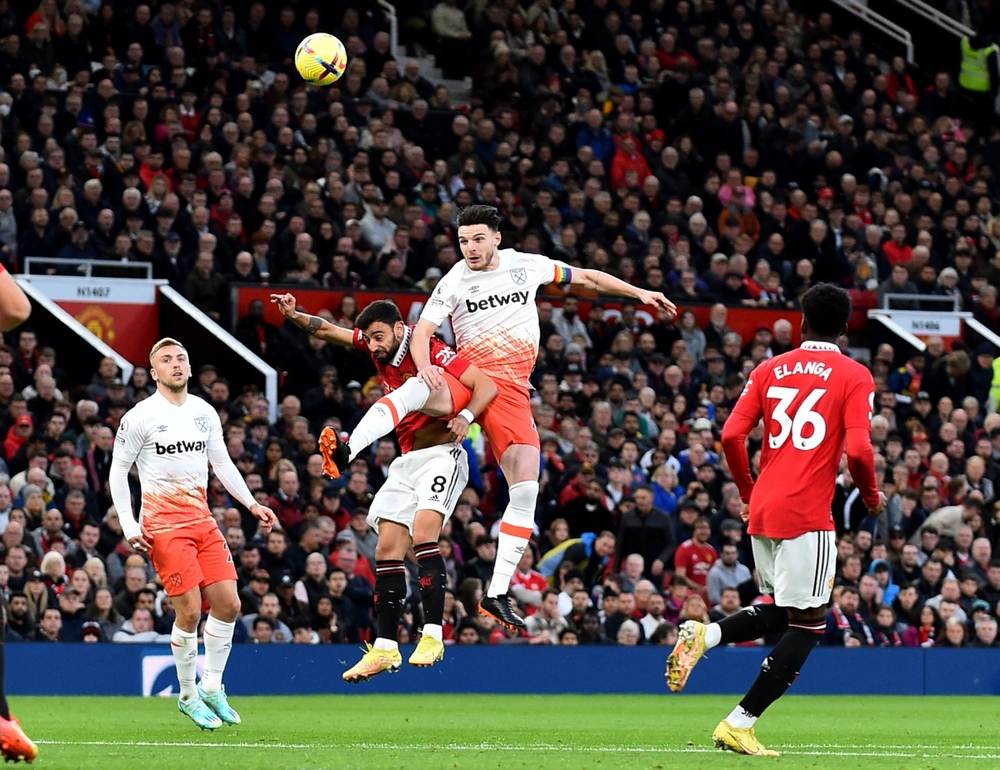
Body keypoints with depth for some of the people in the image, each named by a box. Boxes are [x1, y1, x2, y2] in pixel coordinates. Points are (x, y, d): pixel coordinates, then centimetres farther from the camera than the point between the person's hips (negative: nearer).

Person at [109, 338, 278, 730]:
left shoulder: (205, 412, 10)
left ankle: (212, 688, 14)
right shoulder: (140, 416, -6)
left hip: (203, 520, 6)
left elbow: (222, 463, 19)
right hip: (163, 525, -6)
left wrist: (252, 503, 10)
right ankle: (188, 696, 6)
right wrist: (129, 526, -10)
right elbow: (118, 470, -2)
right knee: (189, 611, -11)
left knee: (228, 605, -2)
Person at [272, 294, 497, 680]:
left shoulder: (428, 349, -12)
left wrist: (465, 416, -31)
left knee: (423, 534, -26)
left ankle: (432, 634, -31)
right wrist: (295, 316, -5)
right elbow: (328, 330, 13)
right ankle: (385, 647, 1)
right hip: (408, 461, 8)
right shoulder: (380, 347, 7)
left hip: (441, 455, -8)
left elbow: (486, 385, -15)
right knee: (387, 550, -1)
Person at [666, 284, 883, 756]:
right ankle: (739, 725, -5)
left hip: (762, 510, 6)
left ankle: (703, 636, -2)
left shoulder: (770, 370, 10)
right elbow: (858, 450, -13)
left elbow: (731, 436, 3)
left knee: (783, 613, 22)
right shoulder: (854, 376, -2)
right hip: (807, 516, -6)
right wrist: (872, 497, 5)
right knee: (808, 624, 2)